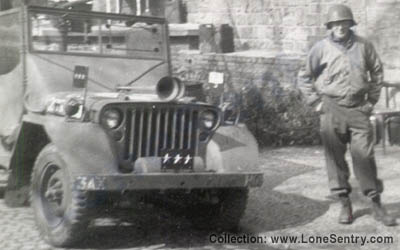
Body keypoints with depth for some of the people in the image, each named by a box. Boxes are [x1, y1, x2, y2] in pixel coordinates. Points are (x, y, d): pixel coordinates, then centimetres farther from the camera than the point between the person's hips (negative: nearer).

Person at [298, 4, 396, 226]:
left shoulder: (363, 46, 4)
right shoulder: (321, 48, 0)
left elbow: (377, 72, 16)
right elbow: (304, 77, 8)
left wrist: (372, 100, 10)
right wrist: (316, 102, 2)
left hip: (359, 110, 0)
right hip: (332, 110, 0)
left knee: (365, 155, -2)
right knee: (336, 158, 3)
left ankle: (377, 204, 6)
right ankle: (345, 204, 14)